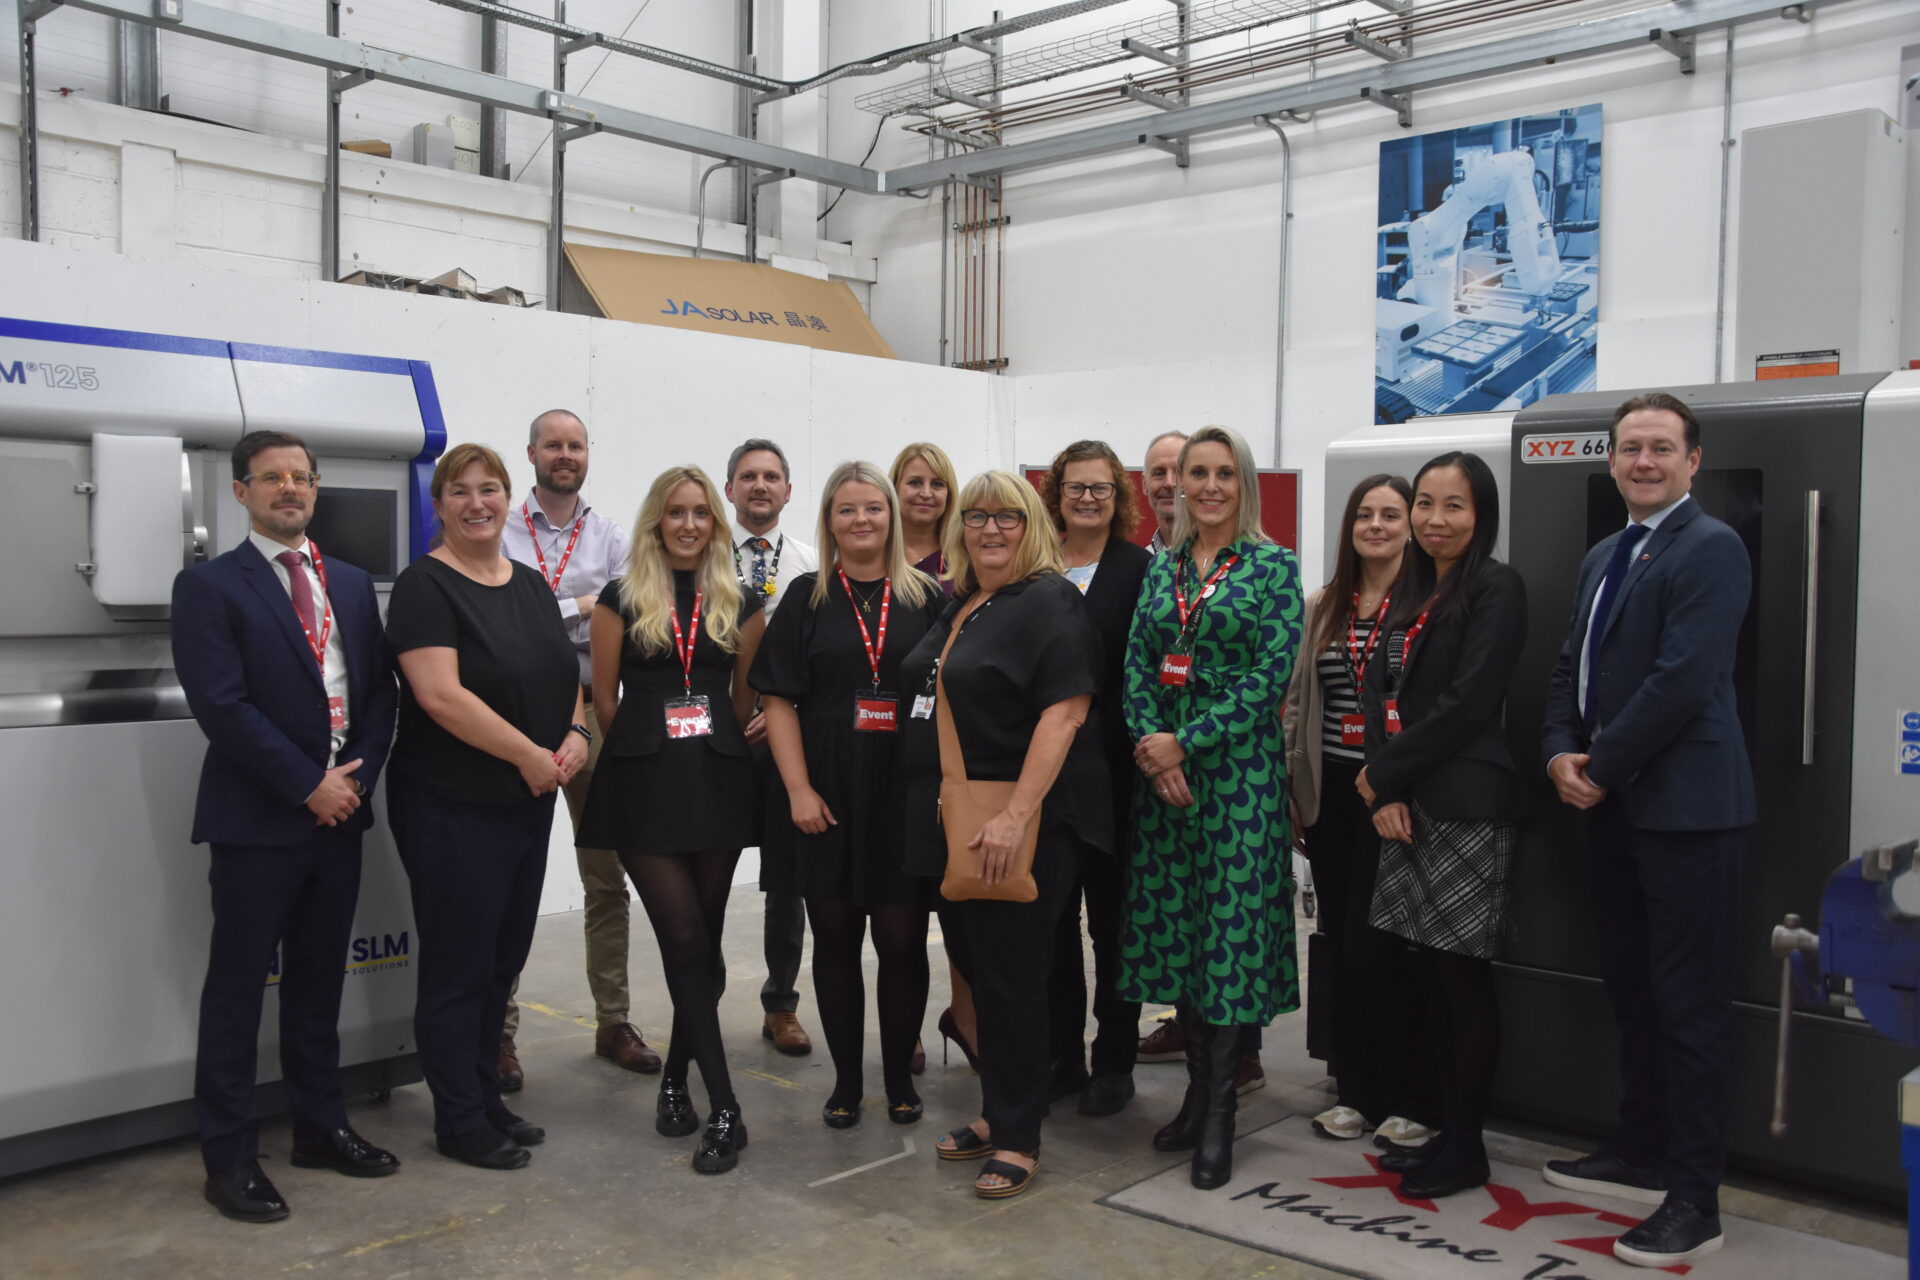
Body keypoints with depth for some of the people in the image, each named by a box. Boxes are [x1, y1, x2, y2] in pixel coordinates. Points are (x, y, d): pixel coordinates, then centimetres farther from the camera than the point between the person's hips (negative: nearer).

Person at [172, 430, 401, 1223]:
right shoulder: (210, 587, -5)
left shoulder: (352, 585, 13)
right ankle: (229, 1156, 12)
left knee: (319, 979, 14)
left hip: (340, 810, 5)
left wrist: (356, 777, -4)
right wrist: (309, 784, -15)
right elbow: (221, 704, -14)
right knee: (238, 985, 3)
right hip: (256, 820, -5)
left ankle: (320, 1127, 26)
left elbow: (379, 690, 11)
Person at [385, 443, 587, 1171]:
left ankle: (486, 1101, 28)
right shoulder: (426, 586, -11)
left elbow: (564, 674, 14)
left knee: (503, 960, 15)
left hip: (527, 804, 7)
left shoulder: (531, 586, 12)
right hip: (454, 809, -7)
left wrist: (575, 735, -5)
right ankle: (458, 1121, 16)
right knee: (458, 965, 3)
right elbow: (441, 696, -21)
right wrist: (528, 754, -19)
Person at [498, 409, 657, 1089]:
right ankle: (501, 1029, 13)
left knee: (607, 876, 8)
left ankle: (613, 1021, 19)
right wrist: (580, 607, -8)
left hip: (592, 711, 3)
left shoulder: (610, 536, 9)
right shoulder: (502, 532, 2)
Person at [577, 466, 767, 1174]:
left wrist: (717, 752, 13)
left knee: (701, 939, 7)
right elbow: (605, 698, 5)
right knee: (685, 939, -7)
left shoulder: (740, 604, 8)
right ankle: (723, 1108, -6)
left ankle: (676, 1079, 26)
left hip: (718, 783, 3)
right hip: (646, 787, -2)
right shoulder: (621, 600, 2)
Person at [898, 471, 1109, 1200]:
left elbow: (1065, 711, -20)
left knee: (1009, 976, -1)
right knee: (973, 968, 15)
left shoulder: (1049, 604, -10)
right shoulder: (956, 607, 15)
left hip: (1018, 827, -8)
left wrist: (1017, 817, -27)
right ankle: (995, 1113, 29)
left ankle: (1019, 1139, 12)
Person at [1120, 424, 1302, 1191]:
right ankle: (1199, 1089, 21)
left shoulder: (1272, 567, -2)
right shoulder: (1162, 567, 11)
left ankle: (1217, 1114, 5)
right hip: (1162, 764, 5)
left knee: (1233, 927, -3)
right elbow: (1136, 665, 7)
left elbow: (1272, 673, -11)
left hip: (1238, 766, -5)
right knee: (1176, 924, 8)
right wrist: (1151, 746, -10)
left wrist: (1185, 742, -16)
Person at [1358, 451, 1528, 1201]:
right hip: (1405, 802, 7)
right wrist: (1383, 790, -5)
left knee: (1462, 975, 1)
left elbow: (1467, 703, -15)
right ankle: (1446, 1130, 24)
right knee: (1429, 973, 12)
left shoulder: (1496, 589, -8)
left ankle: (1466, 1149, 13)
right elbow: (1380, 690, 8)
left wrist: (1387, 775, -10)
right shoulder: (1410, 590, 15)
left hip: (1465, 805, -7)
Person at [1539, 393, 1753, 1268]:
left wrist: (1601, 766, -14)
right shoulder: (1602, 557, 17)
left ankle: (1694, 1199, 6)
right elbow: (1572, 667, 16)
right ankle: (1642, 1153, 32)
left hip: (1684, 807, -9)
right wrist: (1561, 753, -1)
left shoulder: (1710, 549, -12)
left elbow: (1683, 680, -20)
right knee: (1632, 992, 18)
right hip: (1612, 804, 9)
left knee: (1689, 1003, -2)